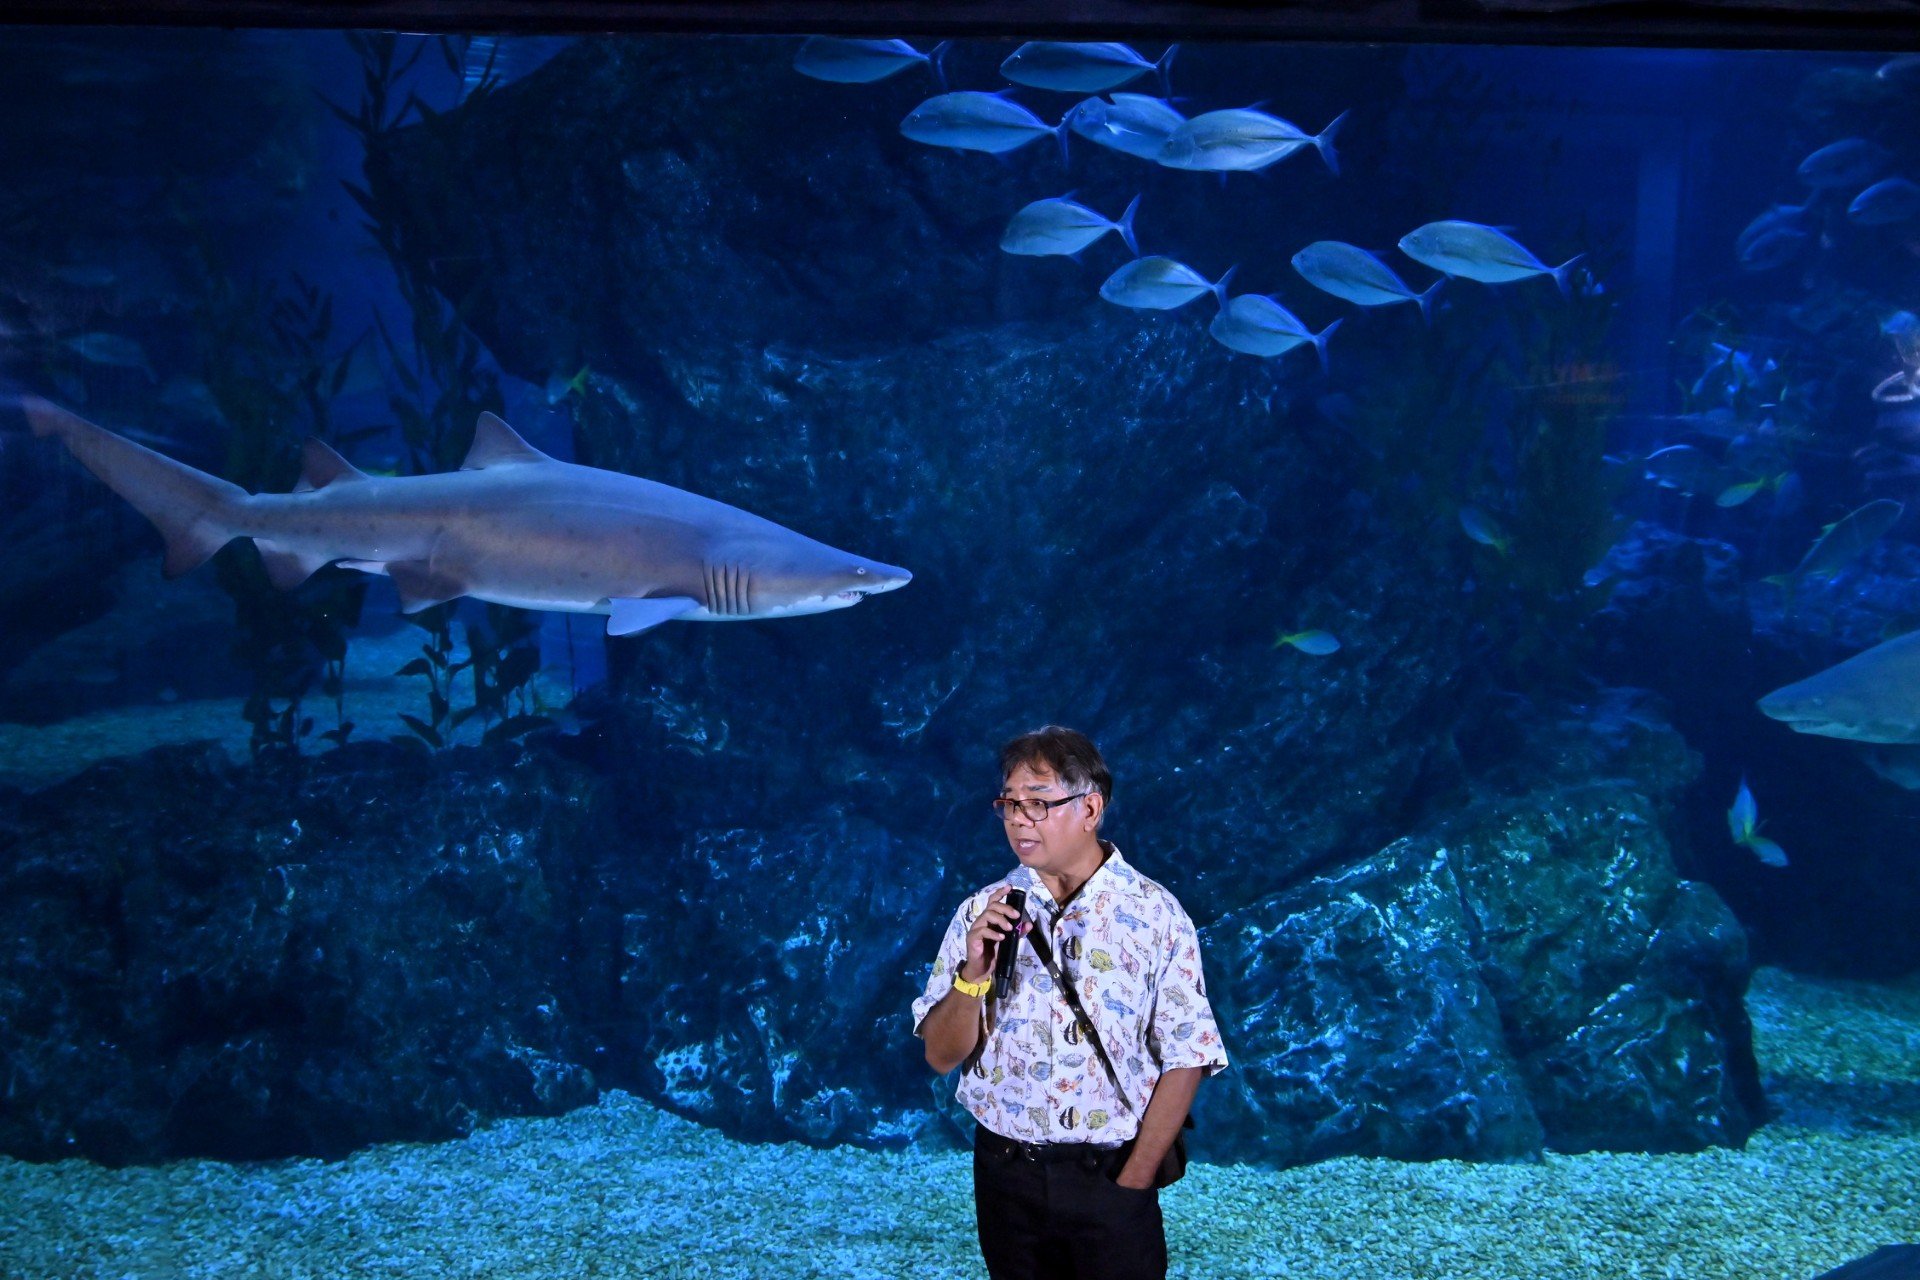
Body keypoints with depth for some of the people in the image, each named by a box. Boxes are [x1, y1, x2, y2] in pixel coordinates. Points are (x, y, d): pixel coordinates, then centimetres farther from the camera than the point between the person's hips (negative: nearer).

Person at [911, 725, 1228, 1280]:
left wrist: (1132, 1184, -9)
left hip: (1109, 1176, -2)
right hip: (1005, 1173, 2)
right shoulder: (982, 912, -2)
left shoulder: (1154, 914, -8)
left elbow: (1185, 1059, -6)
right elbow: (941, 1056, -3)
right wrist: (973, 974, -20)